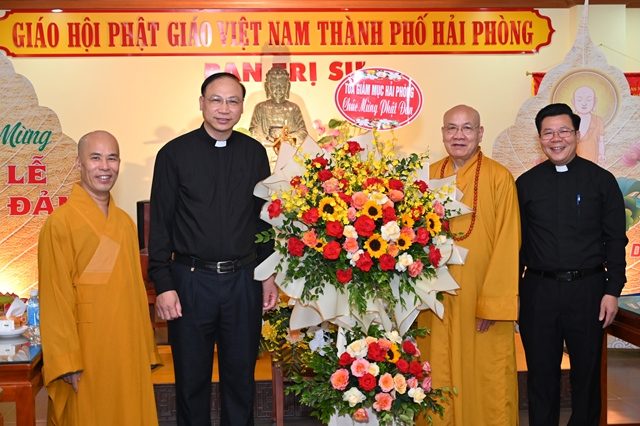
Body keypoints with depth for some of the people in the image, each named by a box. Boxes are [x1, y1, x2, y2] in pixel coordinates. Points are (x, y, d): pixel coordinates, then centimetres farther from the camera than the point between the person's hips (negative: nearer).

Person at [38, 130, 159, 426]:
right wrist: (67, 362, -14)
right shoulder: (60, 223, -9)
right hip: (87, 352, -5)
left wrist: (146, 349, 12)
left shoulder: (125, 222, 9)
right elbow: (56, 298, -11)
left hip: (128, 349, 6)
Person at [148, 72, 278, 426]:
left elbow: (264, 219, 11)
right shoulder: (175, 153, -2)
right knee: (191, 379, 11)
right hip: (191, 280, -2)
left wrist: (269, 275, 8)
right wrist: (163, 285, -7)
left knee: (241, 375, 14)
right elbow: (160, 224, -2)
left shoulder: (255, 153, 6)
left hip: (244, 280, 2)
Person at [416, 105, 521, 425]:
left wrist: (493, 302, -14)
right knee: (440, 376, 11)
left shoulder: (499, 178, -6)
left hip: (483, 297, -3)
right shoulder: (429, 176, 7)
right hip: (437, 296, 4)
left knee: (486, 380, 6)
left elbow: (507, 243, -9)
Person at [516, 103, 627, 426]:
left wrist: (613, 290, -4)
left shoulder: (602, 180, 2)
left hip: (587, 289, -1)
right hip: (538, 289, 1)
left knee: (587, 371, 11)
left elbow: (615, 240, 2)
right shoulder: (526, 183, 5)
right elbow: (517, 241, 6)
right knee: (541, 372, 10)